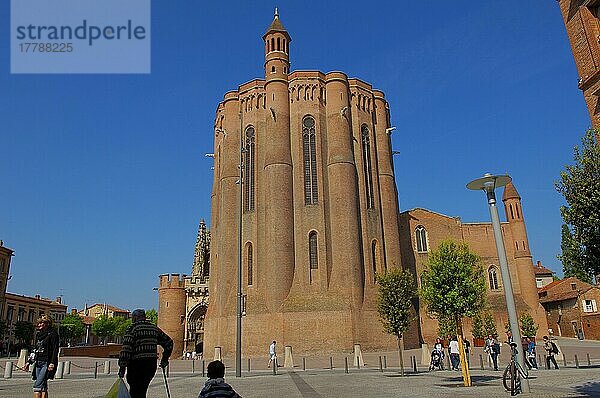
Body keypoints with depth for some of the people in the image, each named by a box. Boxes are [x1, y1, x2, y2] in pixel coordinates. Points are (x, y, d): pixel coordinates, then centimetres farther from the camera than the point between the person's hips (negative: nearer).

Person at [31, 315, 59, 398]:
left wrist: (52, 363, -20)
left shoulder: (52, 334, -6)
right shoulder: (38, 334, 16)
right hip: (38, 362, 7)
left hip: (47, 363, -7)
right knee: (43, 386, 6)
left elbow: (55, 349, -12)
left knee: (38, 385, -14)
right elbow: (35, 349, 23)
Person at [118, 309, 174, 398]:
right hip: (152, 365, 6)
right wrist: (164, 360, 24)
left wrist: (122, 366, -11)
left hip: (137, 365, -6)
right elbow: (169, 342, 18)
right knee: (142, 390, 18)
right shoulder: (154, 328, 15)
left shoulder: (132, 328, -3)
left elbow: (126, 348, -14)